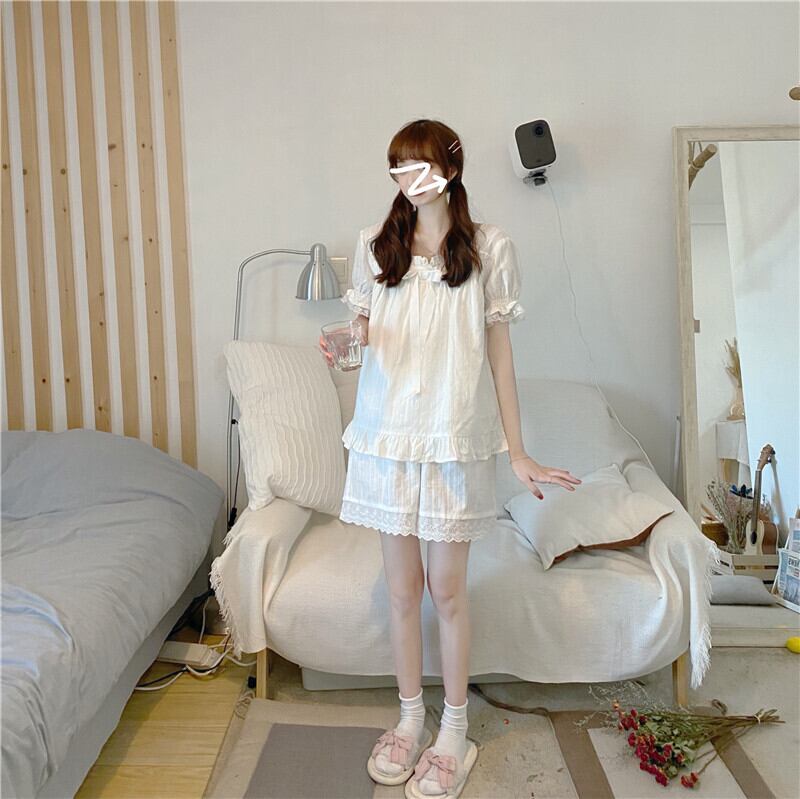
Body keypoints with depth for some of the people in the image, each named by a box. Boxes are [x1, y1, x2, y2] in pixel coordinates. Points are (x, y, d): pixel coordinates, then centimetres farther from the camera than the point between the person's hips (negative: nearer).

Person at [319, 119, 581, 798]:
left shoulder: (489, 247, 1)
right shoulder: (376, 246, 7)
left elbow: (499, 350, 1)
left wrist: (518, 451, -1)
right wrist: (342, 347, -12)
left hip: (457, 437, -2)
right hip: (387, 432, 3)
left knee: (447, 588, 6)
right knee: (402, 585, 11)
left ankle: (455, 731, 25)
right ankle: (411, 718, 30)